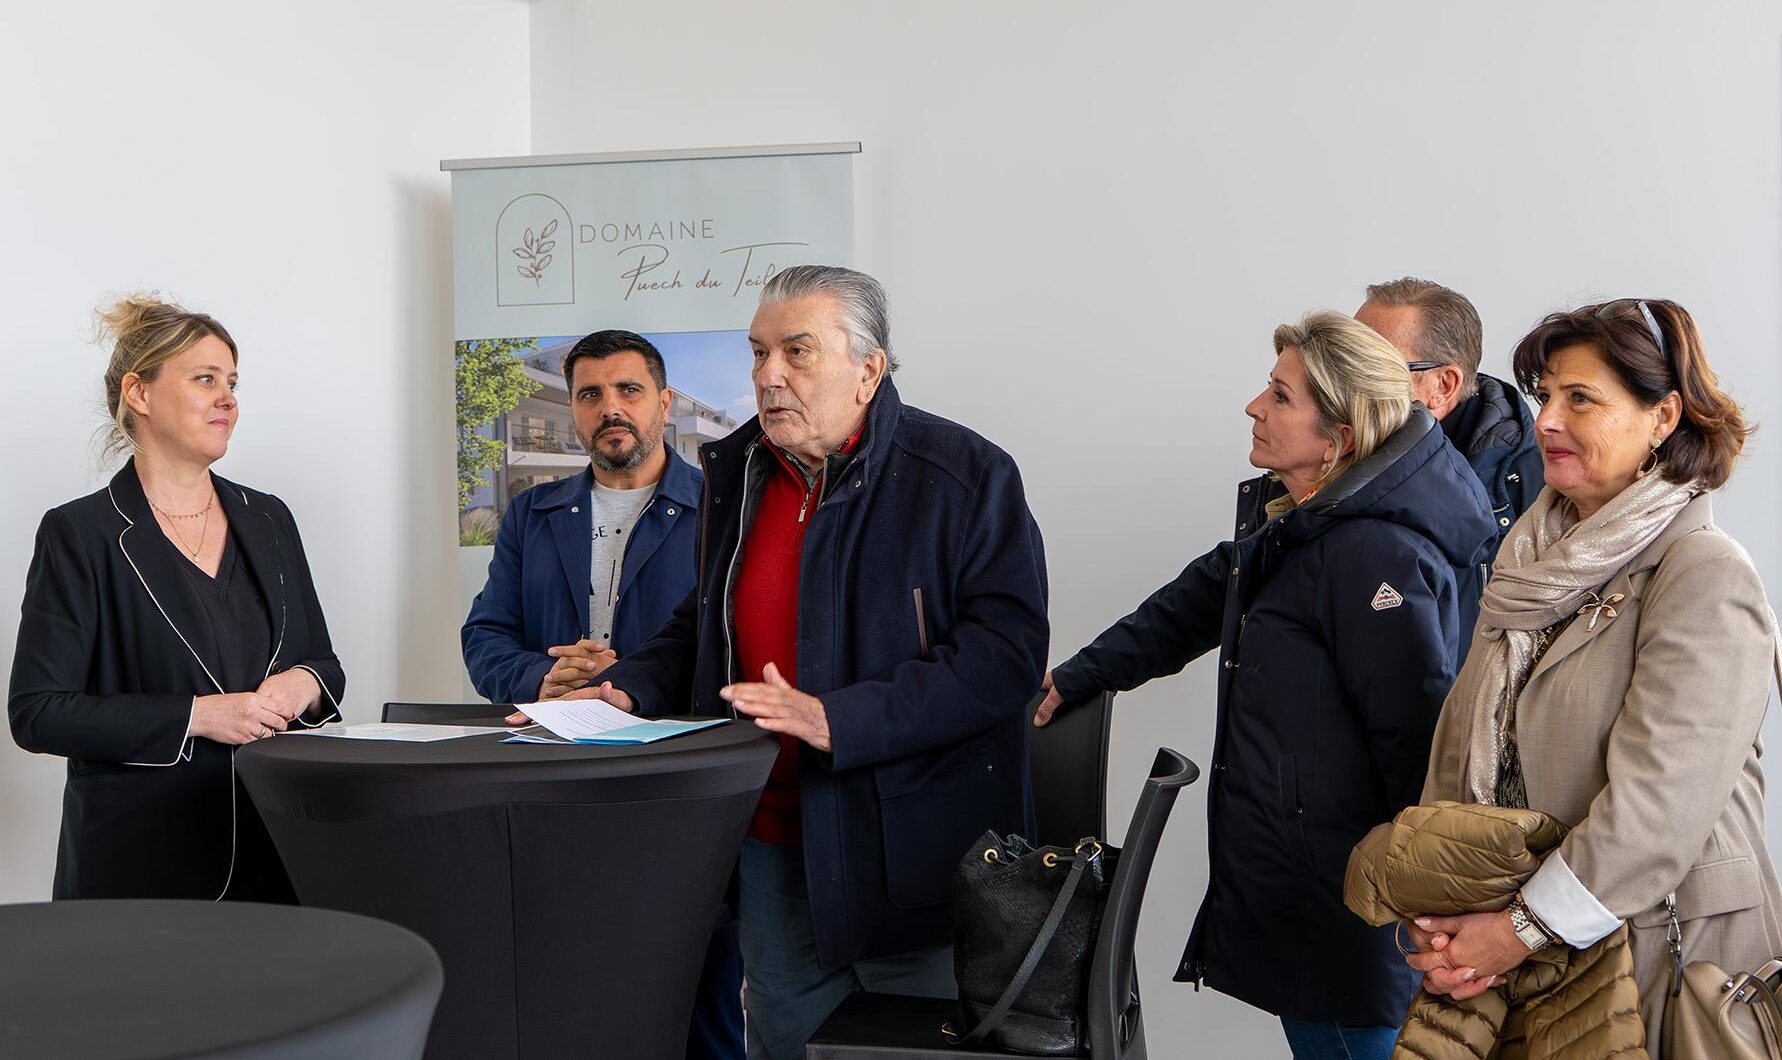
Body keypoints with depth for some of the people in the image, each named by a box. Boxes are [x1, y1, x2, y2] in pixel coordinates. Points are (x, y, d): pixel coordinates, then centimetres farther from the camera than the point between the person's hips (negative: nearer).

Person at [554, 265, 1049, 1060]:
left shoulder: (967, 477, -13)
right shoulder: (737, 473, 7)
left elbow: (1005, 651, -22)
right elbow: (705, 629, 20)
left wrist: (837, 721, -29)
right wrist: (627, 689, 0)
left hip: (915, 853, -5)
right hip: (774, 844, 5)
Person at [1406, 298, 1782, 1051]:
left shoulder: (1705, 577, -15)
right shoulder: (1536, 554, 7)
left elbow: (1662, 800, -22)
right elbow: (1464, 733, 3)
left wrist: (1522, 930, -20)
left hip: (1664, 944, -6)